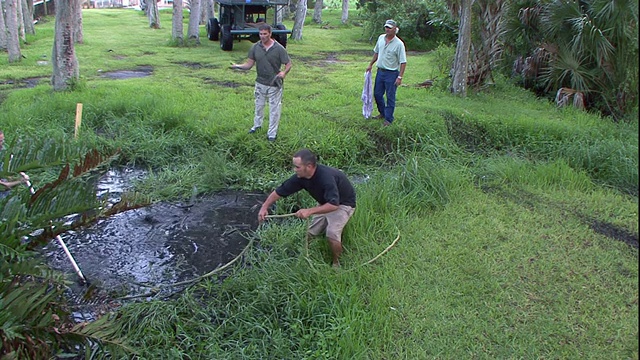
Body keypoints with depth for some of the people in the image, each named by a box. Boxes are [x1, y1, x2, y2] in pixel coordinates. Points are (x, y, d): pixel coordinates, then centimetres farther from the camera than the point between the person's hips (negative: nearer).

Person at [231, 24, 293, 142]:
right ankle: (257, 125, 44)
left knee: (274, 109, 6)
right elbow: (249, 64, -2)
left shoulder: (279, 48, -14)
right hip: (260, 83, 4)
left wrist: (284, 72, -30)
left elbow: (288, 64, -9)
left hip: (274, 84, -4)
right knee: (259, 105, 21)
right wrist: (238, 66, -22)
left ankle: (272, 133, 19)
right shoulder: (255, 47, -4)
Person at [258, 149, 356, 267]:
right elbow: (279, 191, -7)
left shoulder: (326, 177, -39)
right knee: (310, 233, 4)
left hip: (343, 203, -7)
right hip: (325, 203, 7)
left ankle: (336, 264, 0)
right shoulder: (301, 177, -17)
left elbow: (334, 205, -44)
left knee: (332, 233, -22)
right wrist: (264, 207, -14)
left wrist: (309, 211, -46)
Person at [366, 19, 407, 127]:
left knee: (390, 97, 1)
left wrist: (400, 77, -20)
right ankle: (382, 113, 36)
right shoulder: (381, 38, 3)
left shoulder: (399, 44, -16)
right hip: (380, 71, 7)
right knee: (377, 94, 15)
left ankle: (388, 119, 11)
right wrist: (371, 64, 20)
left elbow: (403, 62, -16)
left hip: (392, 73, -7)